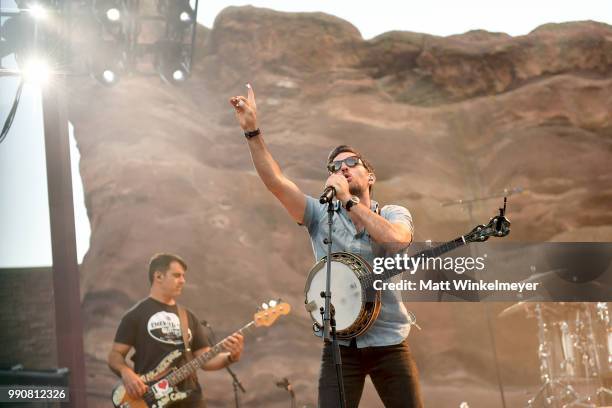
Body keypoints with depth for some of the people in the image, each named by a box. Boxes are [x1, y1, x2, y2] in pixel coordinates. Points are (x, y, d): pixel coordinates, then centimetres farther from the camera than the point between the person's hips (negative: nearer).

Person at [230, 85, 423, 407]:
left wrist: (348, 200, -15)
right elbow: (275, 181, -8)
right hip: (340, 346, 0)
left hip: (389, 343, 0)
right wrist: (252, 130, -18)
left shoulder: (394, 213, 4)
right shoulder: (320, 215, 5)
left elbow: (395, 239, -21)